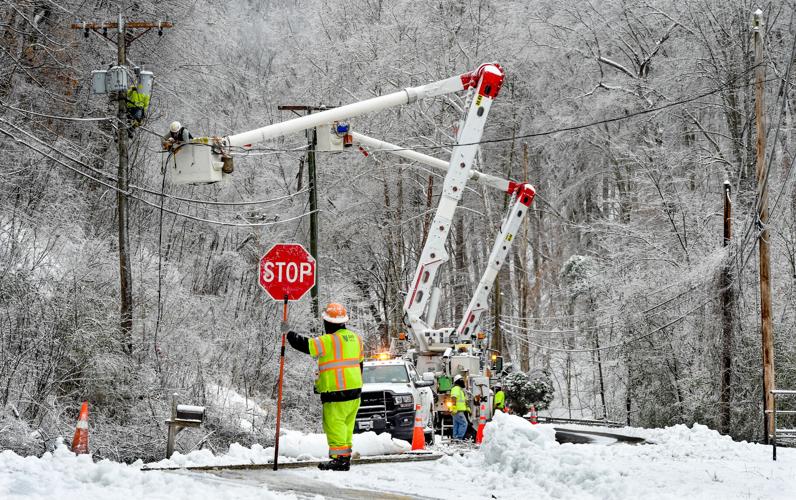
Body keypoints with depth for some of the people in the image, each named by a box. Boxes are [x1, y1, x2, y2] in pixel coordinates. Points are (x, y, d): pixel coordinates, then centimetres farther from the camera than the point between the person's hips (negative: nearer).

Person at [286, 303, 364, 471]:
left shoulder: (329, 341, -16)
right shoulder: (355, 338, 10)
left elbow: (305, 345, -16)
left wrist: (289, 333, 1)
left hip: (336, 392, -8)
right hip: (354, 389, 8)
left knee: (334, 424, -3)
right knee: (347, 424, 15)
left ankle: (339, 458, -6)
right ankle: (346, 457, 18)